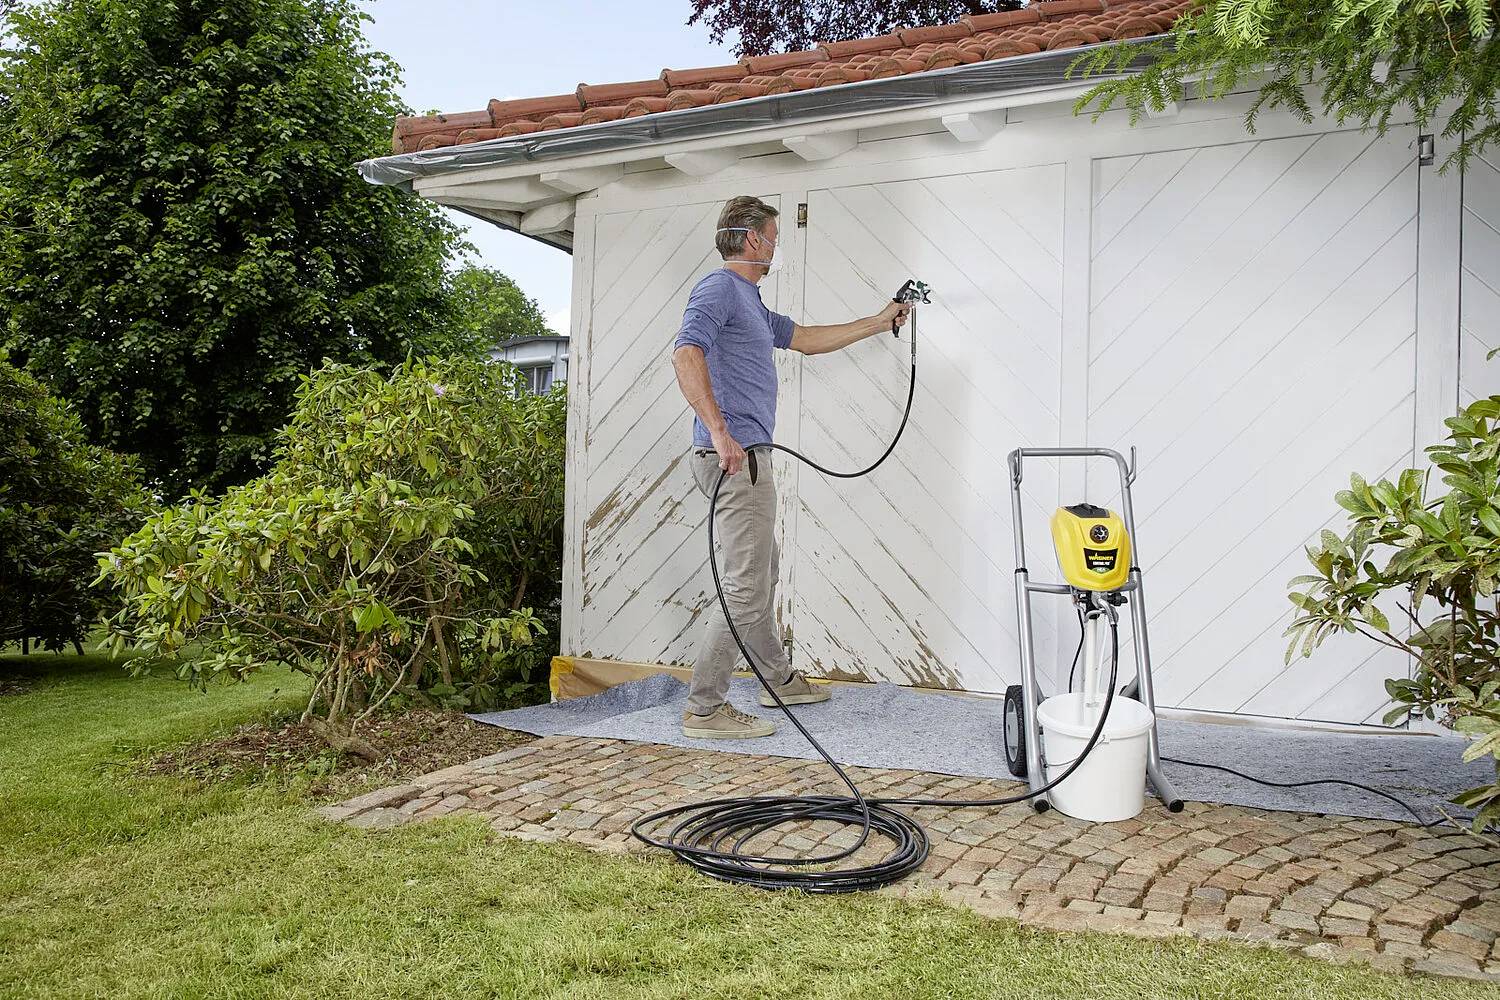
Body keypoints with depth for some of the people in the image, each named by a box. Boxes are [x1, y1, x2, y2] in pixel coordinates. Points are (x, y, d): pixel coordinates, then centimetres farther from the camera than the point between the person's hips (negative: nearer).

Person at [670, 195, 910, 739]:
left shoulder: (750, 302, 23)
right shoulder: (719, 288, -8)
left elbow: (806, 338, 35)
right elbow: (686, 353, -25)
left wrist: (879, 322, 40)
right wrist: (719, 432, -32)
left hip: (748, 457, 11)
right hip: (734, 457, -11)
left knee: (763, 572, 20)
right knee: (745, 586, -10)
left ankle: (779, 679, 35)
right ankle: (705, 708, -5)